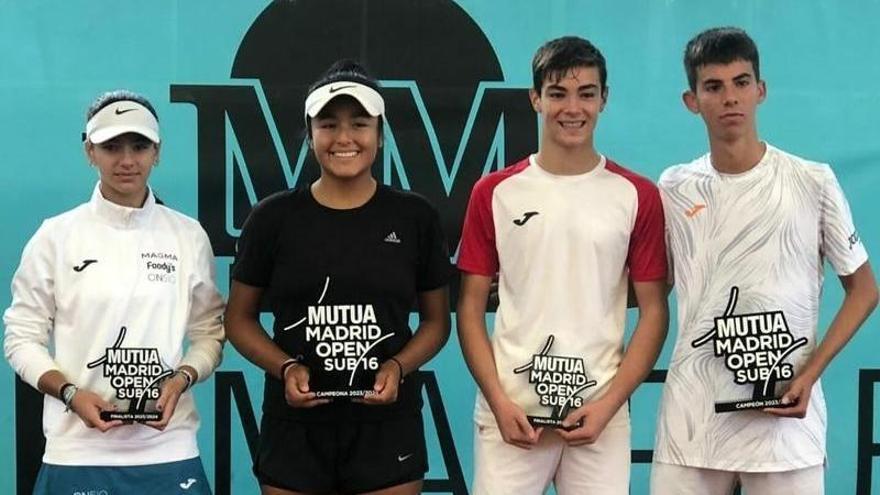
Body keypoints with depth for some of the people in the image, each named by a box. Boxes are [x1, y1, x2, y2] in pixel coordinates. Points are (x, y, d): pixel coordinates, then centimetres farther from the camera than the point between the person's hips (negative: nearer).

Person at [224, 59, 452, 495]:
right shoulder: (274, 217, 1)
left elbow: (436, 320, 10)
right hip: (294, 427, 0)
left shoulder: (415, 217, 3)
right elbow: (239, 318, 7)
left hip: (387, 427, 0)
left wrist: (398, 366, -9)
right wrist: (285, 368, -10)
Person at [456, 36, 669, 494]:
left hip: (600, 413, 0)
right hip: (511, 411, 0)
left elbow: (653, 311, 2)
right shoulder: (494, 192, 4)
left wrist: (608, 404, -8)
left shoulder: (637, 196, 3)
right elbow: (471, 307, 4)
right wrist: (499, 401, -6)